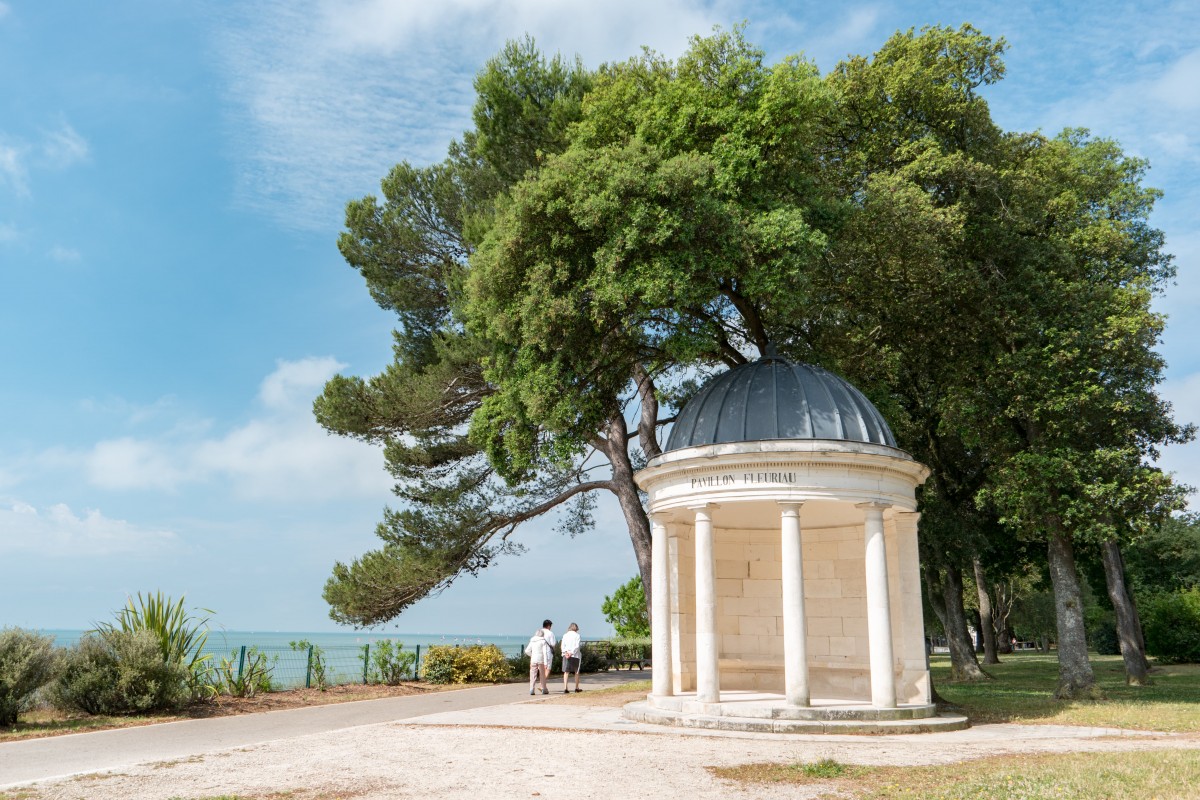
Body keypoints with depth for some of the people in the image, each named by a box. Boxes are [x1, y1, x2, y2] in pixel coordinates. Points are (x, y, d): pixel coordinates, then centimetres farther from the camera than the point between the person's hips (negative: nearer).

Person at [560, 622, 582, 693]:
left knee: (566, 672, 2)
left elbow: (563, 645, -1)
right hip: (575, 655, -2)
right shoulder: (577, 635, -1)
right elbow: (577, 646, -12)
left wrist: (565, 652, -12)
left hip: (566, 655, 2)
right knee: (577, 672, 13)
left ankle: (565, 688, -10)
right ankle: (577, 688, 19)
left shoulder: (565, 635, 9)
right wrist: (571, 653, -15)